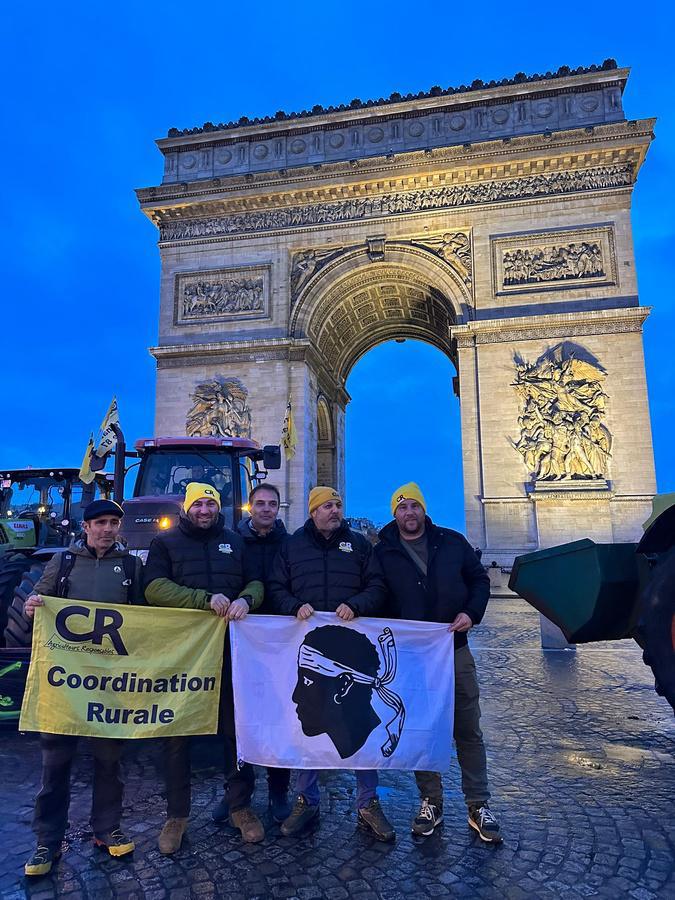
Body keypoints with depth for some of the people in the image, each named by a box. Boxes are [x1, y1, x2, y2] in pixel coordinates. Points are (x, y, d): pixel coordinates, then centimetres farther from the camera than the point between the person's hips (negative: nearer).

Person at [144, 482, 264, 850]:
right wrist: (206, 599, -19)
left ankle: (240, 806, 27)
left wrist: (245, 599, -13)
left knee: (236, 727, 9)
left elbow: (257, 582, 11)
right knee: (177, 733, 8)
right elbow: (154, 588, -10)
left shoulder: (236, 541, 13)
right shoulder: (164, 543, 5)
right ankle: (177, 815, 26)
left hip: (230, 648, 2)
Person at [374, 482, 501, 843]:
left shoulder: (452, 542, 2)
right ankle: (431, 802, 27)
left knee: (468, 730, 9)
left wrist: (471, 613, -8)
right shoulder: (382, 553, -1)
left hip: (455, 650, 1)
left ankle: (479, 805, 23)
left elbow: (479, 579, 8)